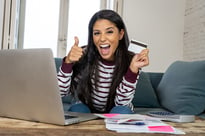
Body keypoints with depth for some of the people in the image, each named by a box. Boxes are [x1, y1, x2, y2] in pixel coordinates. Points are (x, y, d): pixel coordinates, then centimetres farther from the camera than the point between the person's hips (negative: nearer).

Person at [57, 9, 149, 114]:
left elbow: (121, 102, -22)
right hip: (85, 113, 1)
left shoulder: (131, 61, -18)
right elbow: (60, 92, -20)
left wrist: (133, 69, -34)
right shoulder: (83, 56, -20)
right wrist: (68, 62, -35)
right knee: (77, 109, -30)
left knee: (122, 111, -31)